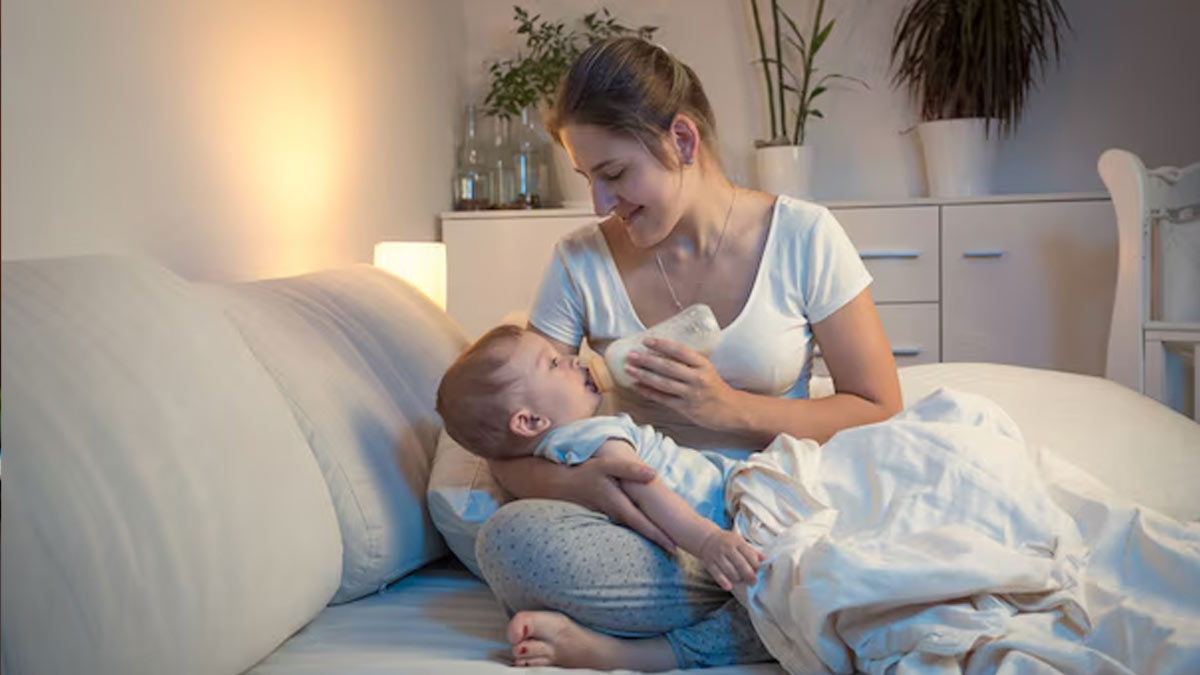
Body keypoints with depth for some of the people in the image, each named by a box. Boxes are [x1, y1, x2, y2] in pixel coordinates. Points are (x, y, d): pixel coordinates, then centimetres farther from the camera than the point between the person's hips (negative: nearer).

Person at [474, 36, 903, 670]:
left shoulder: (804, 237, -4)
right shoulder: (581, 261, 0)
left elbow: (879, 410, -1)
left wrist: (733, 410, -16)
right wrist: (572, 481, -25)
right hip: (651, 533, 1)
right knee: (508, 539, -29)